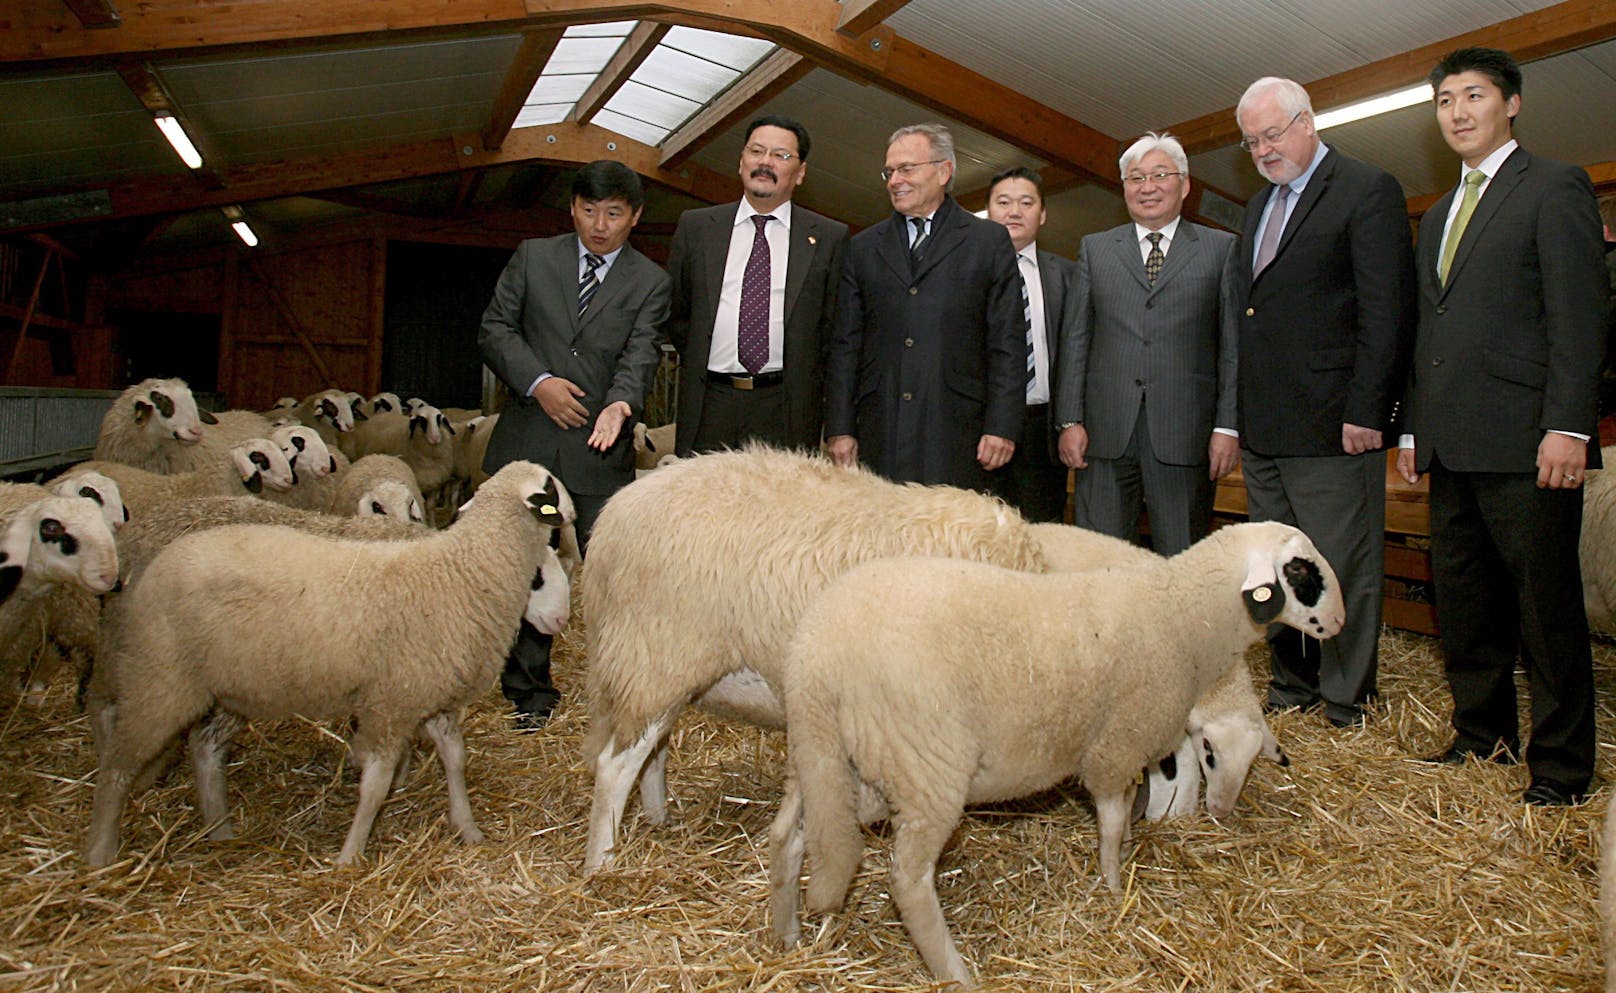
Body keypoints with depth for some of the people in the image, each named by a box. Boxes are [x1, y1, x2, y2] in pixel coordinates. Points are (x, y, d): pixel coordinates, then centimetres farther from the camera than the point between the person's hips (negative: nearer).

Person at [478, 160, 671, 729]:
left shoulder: (650, 282, 7)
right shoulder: (532, 258, 10)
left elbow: (641, 354, -6)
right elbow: (495, 329, 6)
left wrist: (621, 403, -27)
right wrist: (538, 382, -11)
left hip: (602, 452, -1)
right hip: (529, 442, 2)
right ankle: (530, 693, 21)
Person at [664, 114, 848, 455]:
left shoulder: (830, 236, 5)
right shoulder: (695, 226, 10)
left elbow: (835, 324, 6)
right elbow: (674, 310, 15)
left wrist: (802, 381, 3)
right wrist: (699, 362, 11)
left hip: (787, 411, -1)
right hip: (709, 404, 2)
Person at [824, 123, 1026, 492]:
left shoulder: (990, 241, 9)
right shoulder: (862, 247, 16)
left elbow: (1008, 343, 3)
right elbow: (845, 345, 12)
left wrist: (1002, 427, -5)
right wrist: (839, 428, 4)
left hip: (956, 433, -2)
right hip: (880, 435, 2)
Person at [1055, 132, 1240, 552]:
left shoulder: (1221, 249, 10)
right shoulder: (1095, 249, 15)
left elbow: (1233, 344, 4)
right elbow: (1076, 340, 10)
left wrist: (1228, 426, -4)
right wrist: (1070, 421, 1)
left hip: (1185, 434, -1)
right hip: (1106, 433, 1)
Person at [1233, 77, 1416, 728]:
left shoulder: (1368, 191, -4)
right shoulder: (1259, 206, 20)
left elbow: (1387, 312, -11)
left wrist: (1365, 411, -17)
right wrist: (1240, 414, 12)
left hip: (1330, 425, -7)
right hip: (1262, 429, 8)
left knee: (1342, 571, 1)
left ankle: (1346, 702, 13)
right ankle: (1292, 685, 25)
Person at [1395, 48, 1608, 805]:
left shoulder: (1554, 188, 0)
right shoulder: (1438, 216, 23)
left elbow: (1579, 315, -9)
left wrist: (1567, 426, -18)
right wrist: (1414, 429, 17)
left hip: (1524, 444, -7)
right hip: (1453, 448, 7)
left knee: (1547, 607, 0)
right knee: (1463, 603, 12)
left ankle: (1561, 766, 10)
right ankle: (1484, 735, 25)